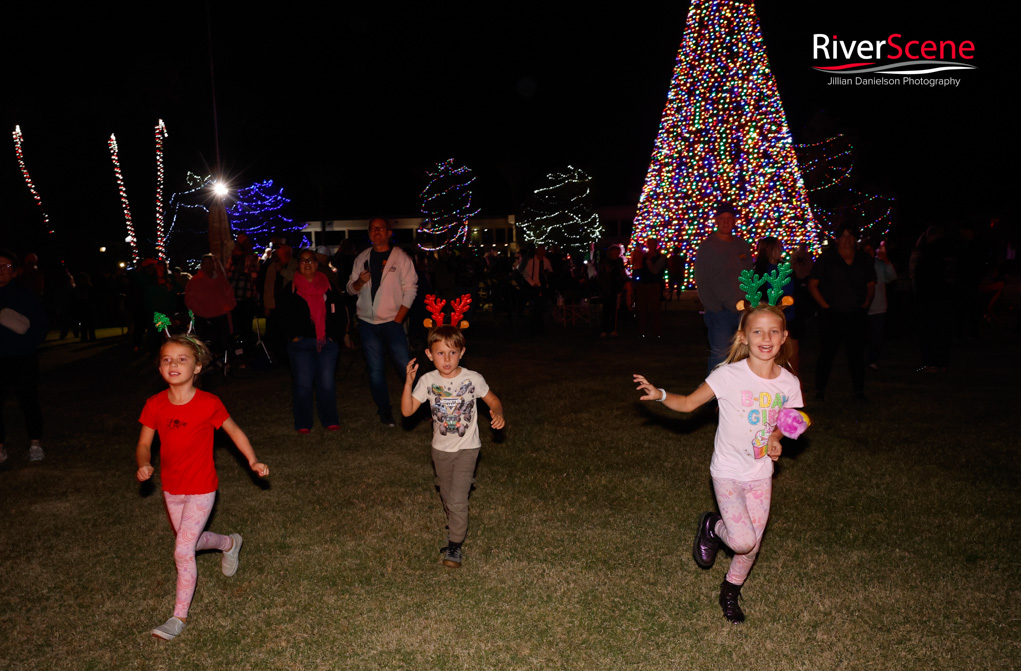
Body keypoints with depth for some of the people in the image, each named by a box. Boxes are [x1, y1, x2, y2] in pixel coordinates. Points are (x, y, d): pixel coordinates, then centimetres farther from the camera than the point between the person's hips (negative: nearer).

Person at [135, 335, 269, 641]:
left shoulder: (208, 404, -18)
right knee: (192, 541, 22)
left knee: (183, 551, -8)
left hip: (200, 490, -5)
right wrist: (143, 465, -19)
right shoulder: (155, 405, -8)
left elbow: (234, 431, -5)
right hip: (171, 489, 5)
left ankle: (180, 616, 8)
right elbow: (144, 444, 2)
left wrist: (253, 461, -16)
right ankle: (229, 543, 53)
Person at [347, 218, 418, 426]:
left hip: (391, 321, -3)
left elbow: (410, 290, -4)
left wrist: (398, 319, -10)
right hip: (367, 323, 4)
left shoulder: (400, 257, -1)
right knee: (375, 369, 6)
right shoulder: (361, 259, 11)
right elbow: (351, 289, 13)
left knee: (405, 366, -8)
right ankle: (384, 411, 18)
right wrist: (360, 281, -11)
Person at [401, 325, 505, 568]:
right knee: (446, 496, 21)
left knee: (457, 499, -12)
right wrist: (408, 383, -25)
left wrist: (498, 414, -22)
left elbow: (493, 400, 0)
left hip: (466, 448, -3)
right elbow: (407, 411, -12)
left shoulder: (472, 379, -15)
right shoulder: (428, 380, -10)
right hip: (440, 449, 4)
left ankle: (454, 546, 5)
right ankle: (456, 527, 49)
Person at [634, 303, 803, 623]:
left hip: (761, 474, 4)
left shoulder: (788, 383, -6)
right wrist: (660, 395, -27)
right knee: (742, 542, -15)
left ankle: (730, 593, 38)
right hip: (728, 472, -4)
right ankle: (712, 526, 20)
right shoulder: (729, 375, -17)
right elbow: (688, 403, -11)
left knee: (753, 545, 10)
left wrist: (775, 440, -8)